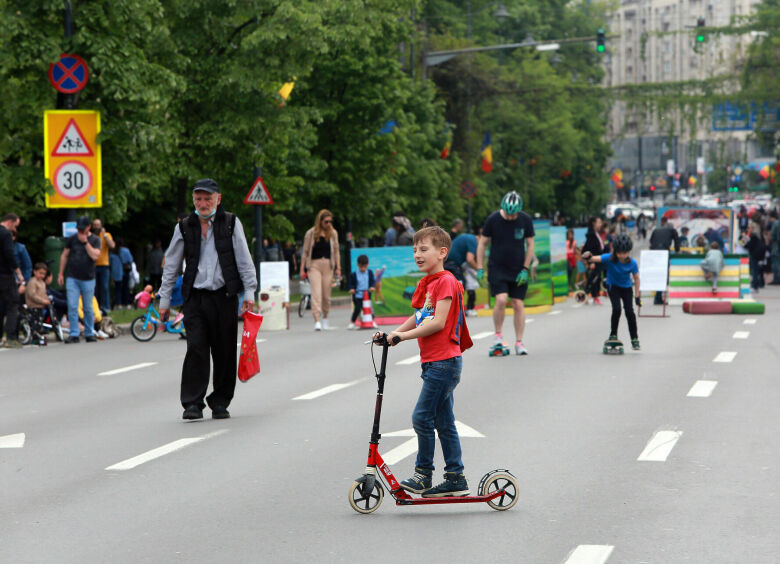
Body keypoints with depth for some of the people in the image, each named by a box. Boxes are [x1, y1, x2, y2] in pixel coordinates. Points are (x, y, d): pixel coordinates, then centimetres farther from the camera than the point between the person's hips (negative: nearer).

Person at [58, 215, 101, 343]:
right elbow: (64, 255, 14)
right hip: (72, 278, 1)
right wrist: (61, 273, 11)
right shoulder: (72, 239, 7)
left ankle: (89, 333, 17)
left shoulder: (95, 240, 1)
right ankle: (74, 334, -5)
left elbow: (95, 256, -14)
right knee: (72, 307, -7)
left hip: (88, 279, -1)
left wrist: (85, 242, -16)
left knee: (88, 308, 5)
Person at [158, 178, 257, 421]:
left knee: (225, 352, 3)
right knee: (196, 349, -9)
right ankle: (193, 403, -6)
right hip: (195, 298, 0)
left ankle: (220, 403, 14)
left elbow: (244, 260, 5)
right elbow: (171, 266, 13)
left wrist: (249, 292, -2)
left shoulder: (231, 223, 4)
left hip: (224, 297, 0)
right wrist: (164, 299, 11)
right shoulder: (184, 228, 7)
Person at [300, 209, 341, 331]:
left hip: (328, 265, 3)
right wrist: (302, 269, 3)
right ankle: (317, 321, -19)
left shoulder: (333, 233, 9)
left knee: (326, 293, 4)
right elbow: (305, 252, 6)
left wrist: (338, 267, 8)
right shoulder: (311, 233, 2)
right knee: (316, 292, -13)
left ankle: (325, 318, 25)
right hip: (314, 265, -2)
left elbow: (336, 251, 14)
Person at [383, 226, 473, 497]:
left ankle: (423, 474, -1)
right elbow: (418, 318, 19)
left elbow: (438, 322, -20)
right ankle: (456, 479, 13)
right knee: (444, 422, 10)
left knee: (422, 417, -10)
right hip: (432, 362, 10)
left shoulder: (446, 281, -13)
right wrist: (393, 333, 6)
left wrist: (403, 335, -19)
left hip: (444, 360, -10)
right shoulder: (427, 283, 16)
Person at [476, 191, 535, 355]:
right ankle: (498, 335, 1)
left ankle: (519, 342, 8)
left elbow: (530, 245, 3)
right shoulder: (493, 219, -8)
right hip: (497, 268, -2)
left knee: (518, 304, 0)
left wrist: (525, 269, -4)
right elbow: (482, 243, 1)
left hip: (518, 271, 2)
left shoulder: (526, 220, -4)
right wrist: (480, 268, -4)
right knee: (501, 300, -19)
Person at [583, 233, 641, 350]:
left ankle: (634, 339, 8)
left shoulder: (632, 263, -22)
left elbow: (636, 278, -10)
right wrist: (589, 257, -64)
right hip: (613, 286, -1)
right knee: (616, 309, -19)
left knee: (629, 311, -6)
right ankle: (613, 335, -1)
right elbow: (597, 259, -40)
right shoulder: (609, 258, -26)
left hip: (626, 287, 1)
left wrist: (637, 296, -9)